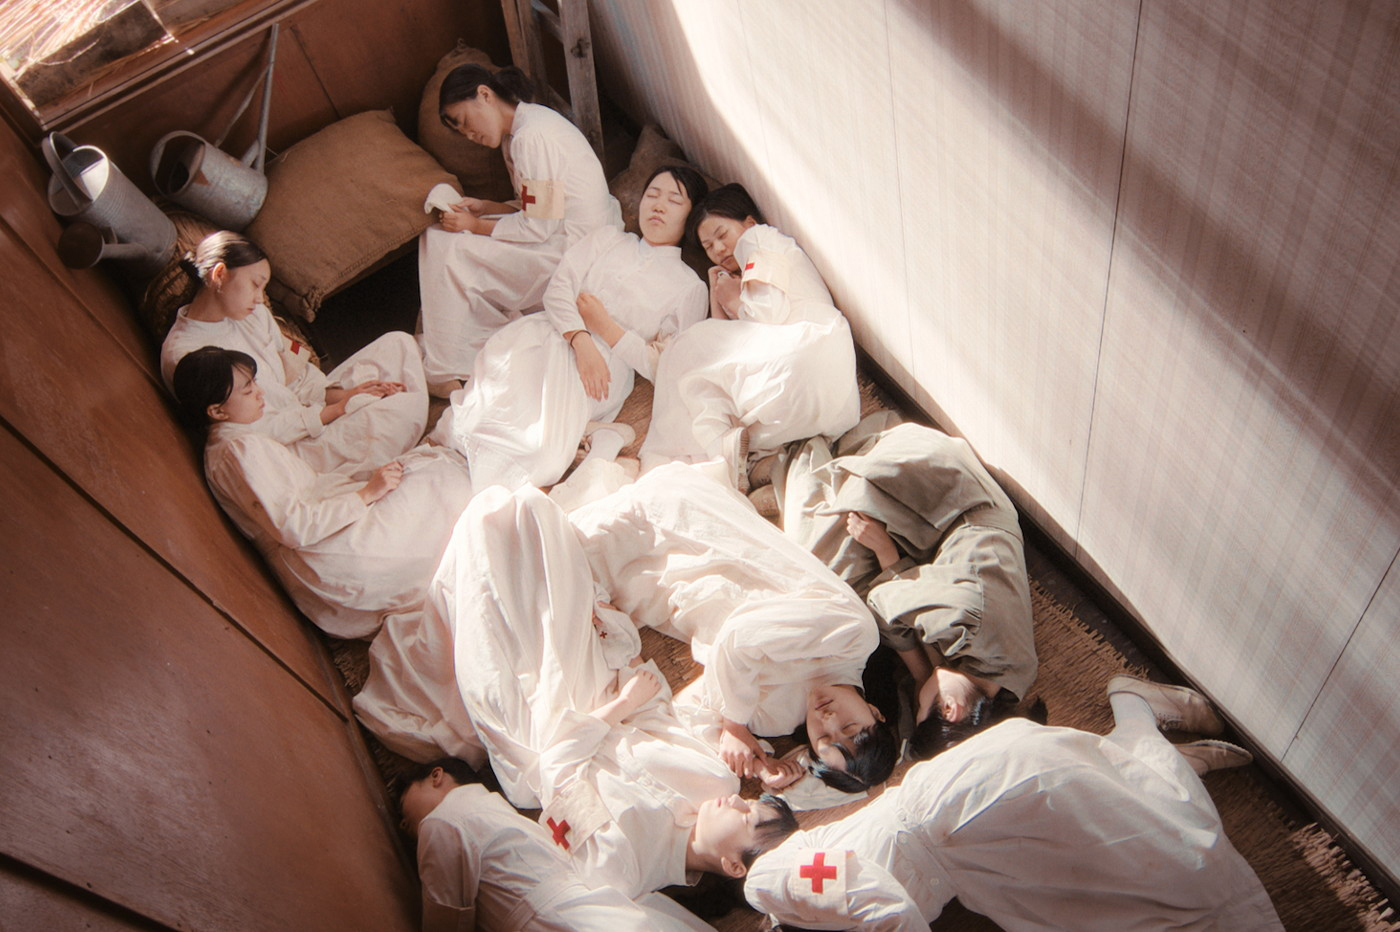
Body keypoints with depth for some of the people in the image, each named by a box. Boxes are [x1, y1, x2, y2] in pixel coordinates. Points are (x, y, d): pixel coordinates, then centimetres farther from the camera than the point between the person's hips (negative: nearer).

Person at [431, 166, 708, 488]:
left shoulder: (690, 288, 13)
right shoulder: (607, 238, 23)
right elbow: (558, 288, 7)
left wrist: (604, 323, -4)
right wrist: (581, 339, -12)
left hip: (607, 363, -3)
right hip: (550, 336, 3)